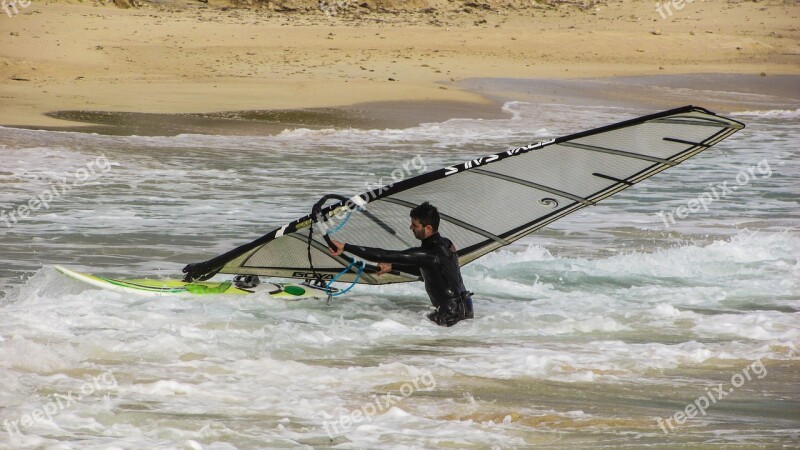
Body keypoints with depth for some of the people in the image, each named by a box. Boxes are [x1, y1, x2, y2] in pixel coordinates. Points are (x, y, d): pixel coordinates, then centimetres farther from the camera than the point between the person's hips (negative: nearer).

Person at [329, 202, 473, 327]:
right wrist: (392, 266, 18)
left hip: (451, 314, -9)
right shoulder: (445, 244, 5)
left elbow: (384, 255, -23)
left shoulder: (431, 253, -23)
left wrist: (345, 247, -21)